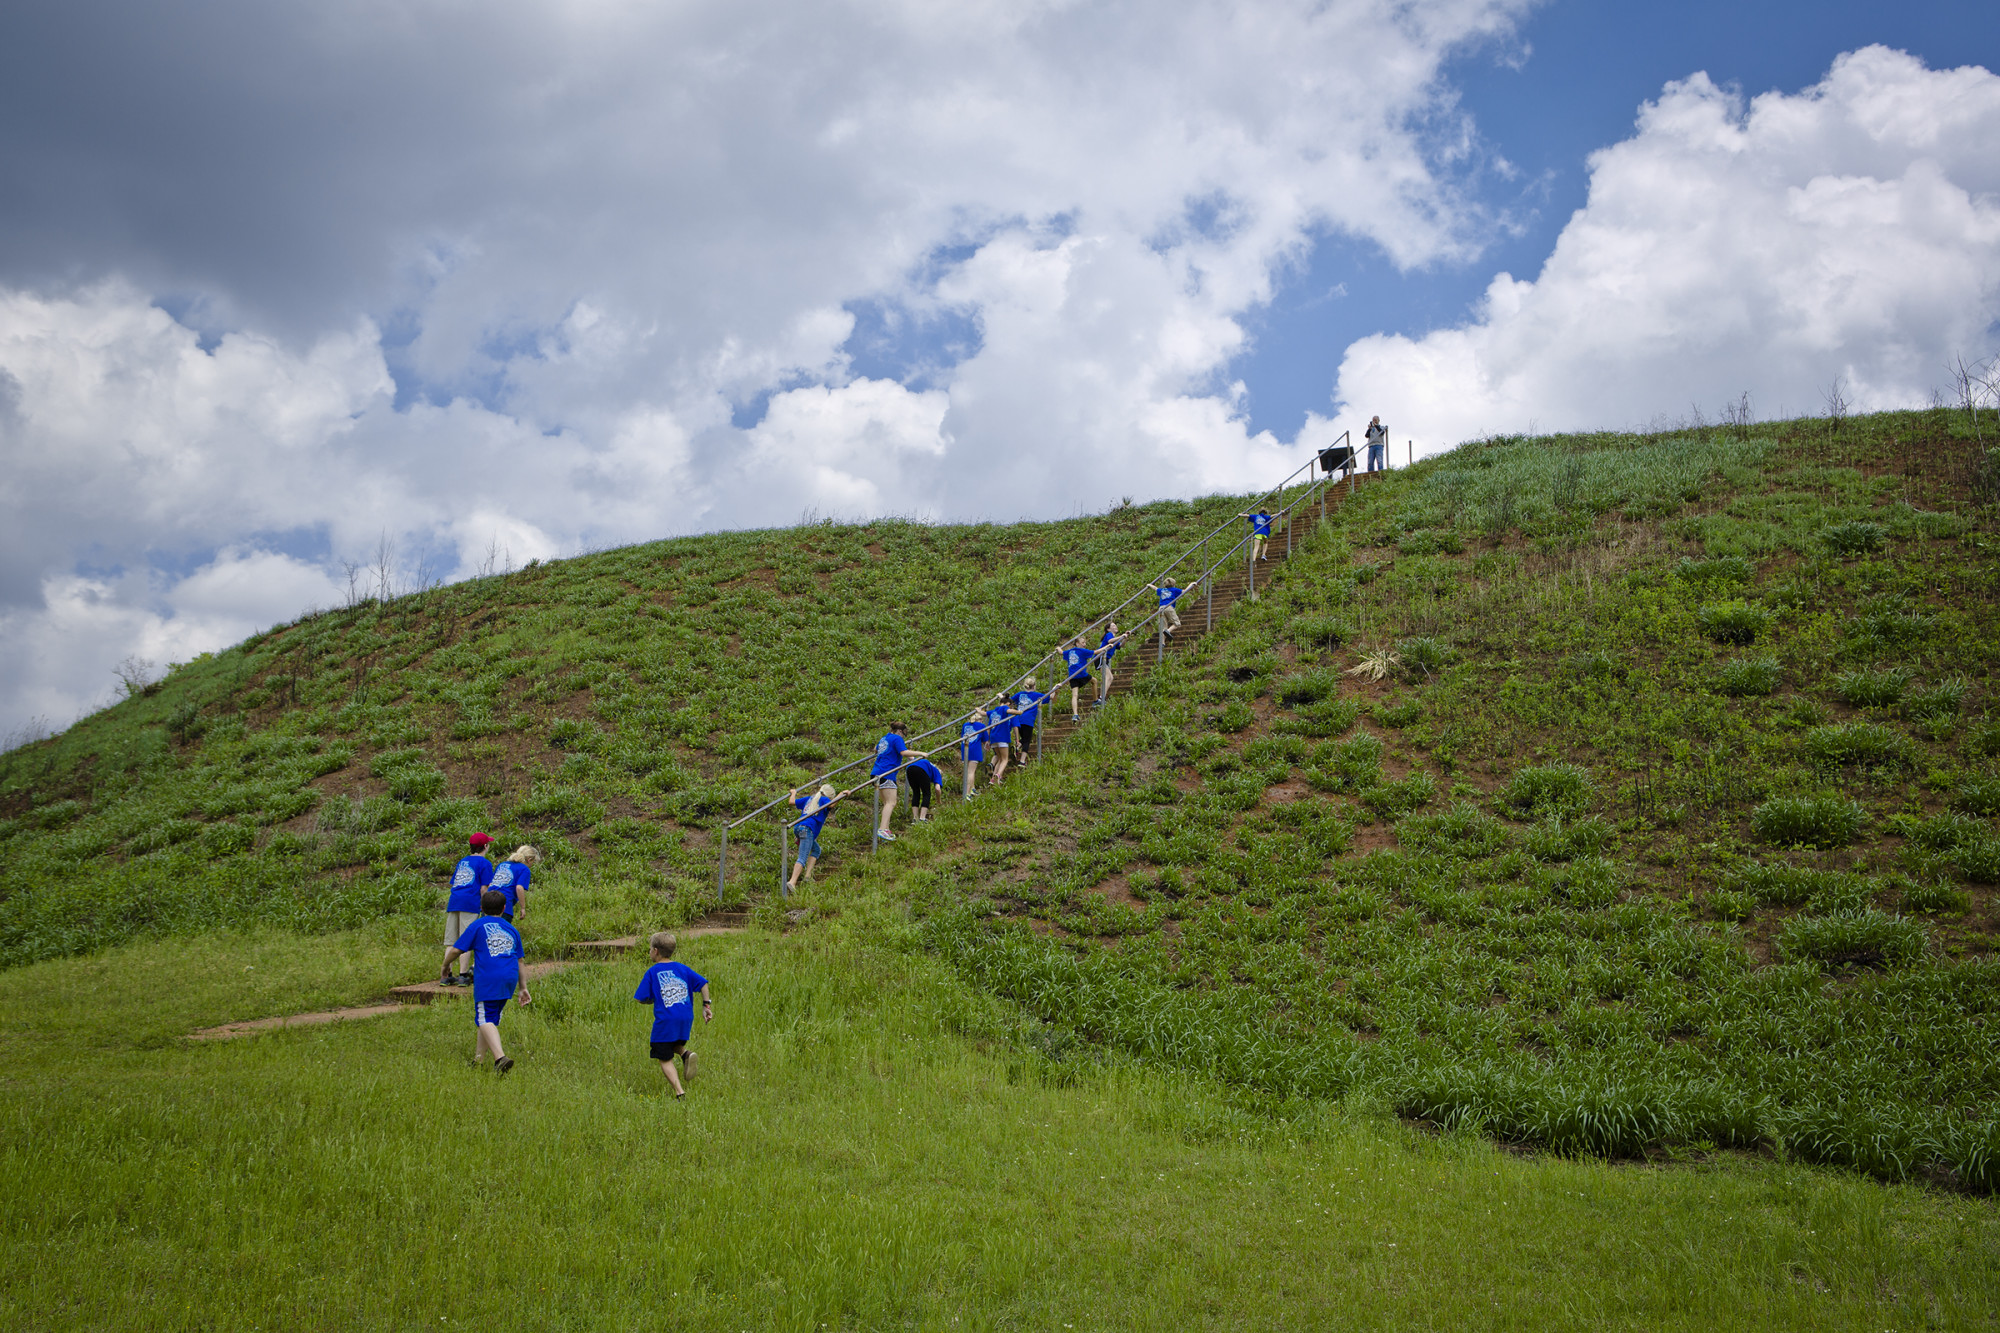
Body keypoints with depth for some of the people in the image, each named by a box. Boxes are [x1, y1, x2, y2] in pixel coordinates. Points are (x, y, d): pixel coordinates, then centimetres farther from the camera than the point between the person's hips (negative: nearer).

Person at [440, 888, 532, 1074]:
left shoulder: (478, 926, 6)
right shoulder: (512, 930, 20)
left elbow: (456, 950, 2)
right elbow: (519, 961, 23)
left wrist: (446, 967, 21)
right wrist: (523, 988, 28)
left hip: (487, 980, -5)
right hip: (509, 979, 5)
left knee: (485, 1020, -9)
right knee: (492, 1019, 16)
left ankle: (500, 1057, -28)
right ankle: (478, 1059, 16)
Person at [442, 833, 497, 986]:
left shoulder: (462, 861, 24)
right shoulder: (484, 863, 4)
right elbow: (483, 889, -3)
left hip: (453, 901, 6)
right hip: (470, 902, -6)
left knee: (450, 941, 5)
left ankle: (446, 975, 3)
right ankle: (463, 975, -10)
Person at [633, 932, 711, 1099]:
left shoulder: (652, 972, -1)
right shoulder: (683, 968, 9)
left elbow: (642, 999, -2)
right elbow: (703, 983, 3)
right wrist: (706, 1005, 8)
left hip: (665, 1021, -4)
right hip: (686, 1019, 5)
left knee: (665, 1060, 5)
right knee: (674, 1045, 29)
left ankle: (679, 1092, -10)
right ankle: (686, 1053, -5)